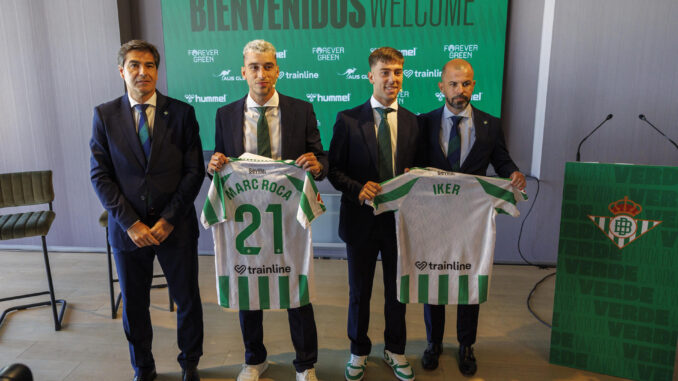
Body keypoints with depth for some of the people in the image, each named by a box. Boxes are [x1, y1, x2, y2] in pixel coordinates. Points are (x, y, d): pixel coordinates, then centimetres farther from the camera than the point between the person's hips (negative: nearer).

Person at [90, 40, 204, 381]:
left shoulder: (181, 113, -2)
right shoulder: (105, 115, 1)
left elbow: (194, 172, -5)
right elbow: (100, 175, -2)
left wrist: (169, 219, -12)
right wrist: (131, 223, -11)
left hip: (176, 226, -1)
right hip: (127, 228, 1)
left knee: (187, 300, 11)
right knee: (133, 305, 15)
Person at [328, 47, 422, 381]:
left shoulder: (411, 122, 2)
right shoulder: (348, 120, -6)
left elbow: (417, 169, 8)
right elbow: (334, 170, -5)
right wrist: (358, 189, -21)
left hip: (400, 218, 2)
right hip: (361, 219, -2)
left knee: (397, 291, 17)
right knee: (359, 293, 15)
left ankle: (395, 350, 40)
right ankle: (358, 352, 38)